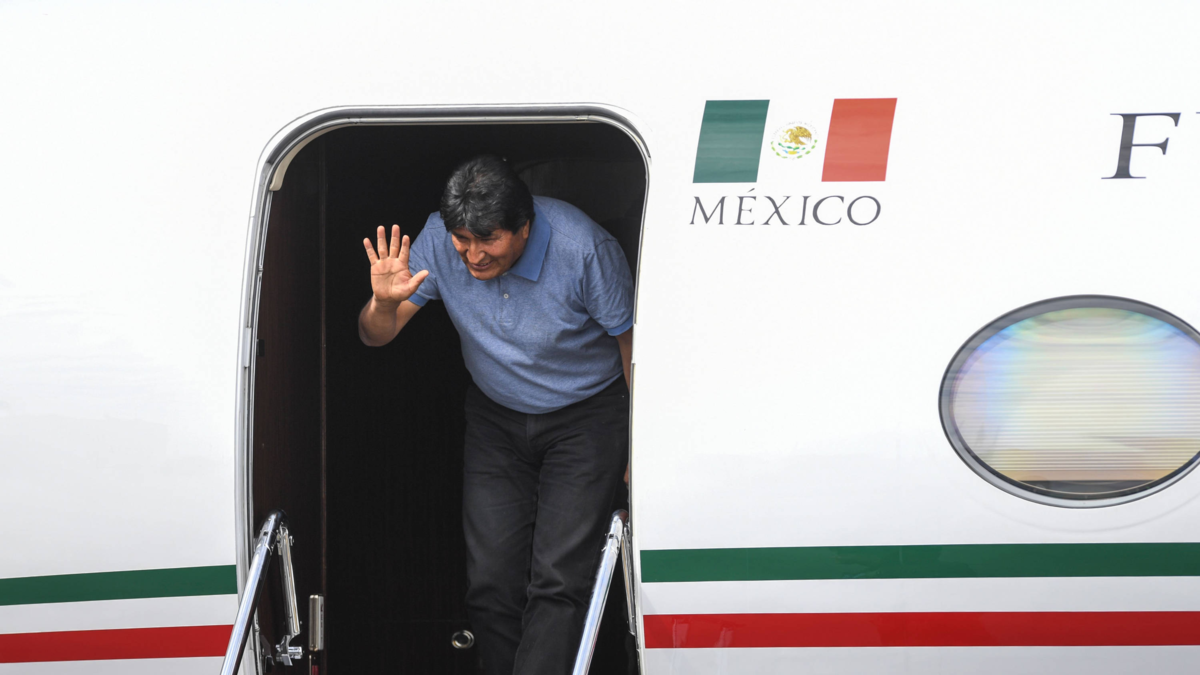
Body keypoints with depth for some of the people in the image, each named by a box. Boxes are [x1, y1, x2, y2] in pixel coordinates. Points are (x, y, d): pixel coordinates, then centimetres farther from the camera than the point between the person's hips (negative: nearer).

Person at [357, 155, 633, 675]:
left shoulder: (584, 249, -27)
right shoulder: (439, 240, -16)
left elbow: (632, 344, -13)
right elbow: (376, 336, -9)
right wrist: (383, 304, -33)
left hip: (585, 417, -4)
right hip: (496, 417, 4)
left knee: (558, 581, -13)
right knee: (490, 581, -1)